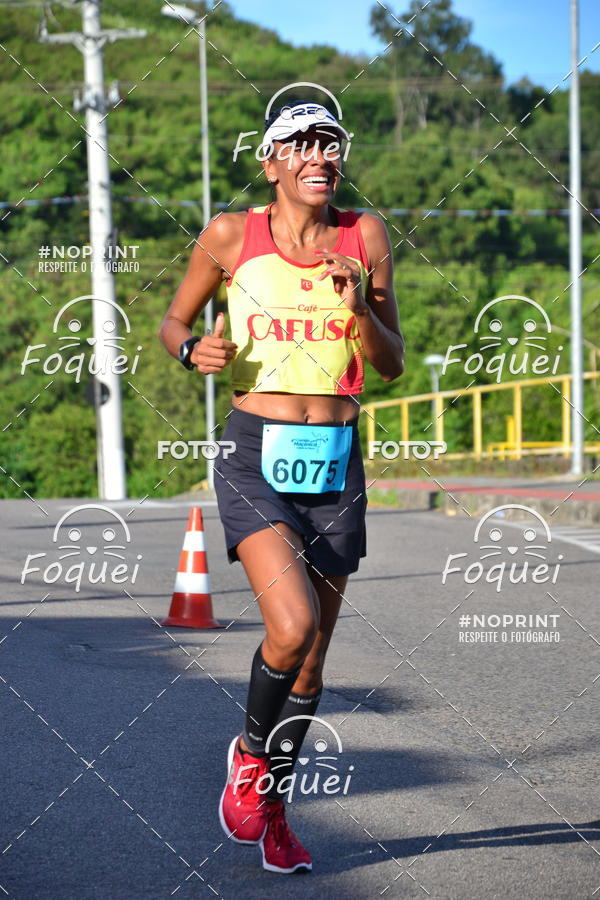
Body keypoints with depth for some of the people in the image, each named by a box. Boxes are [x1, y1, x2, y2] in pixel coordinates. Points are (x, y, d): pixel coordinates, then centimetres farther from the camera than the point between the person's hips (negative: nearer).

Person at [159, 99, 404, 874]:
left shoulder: (365, 236, 4)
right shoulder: (231, 235, -2)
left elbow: (392, 365, 6)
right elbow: (173, 322, 12)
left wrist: (357, 310, -12)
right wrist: (193, 350, -10)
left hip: (336, 466, 3)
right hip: (255, 459, -3)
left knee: (311, 662, 8)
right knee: (292, 627, -22)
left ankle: (272, 808, 29)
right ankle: (249, 752, 9)